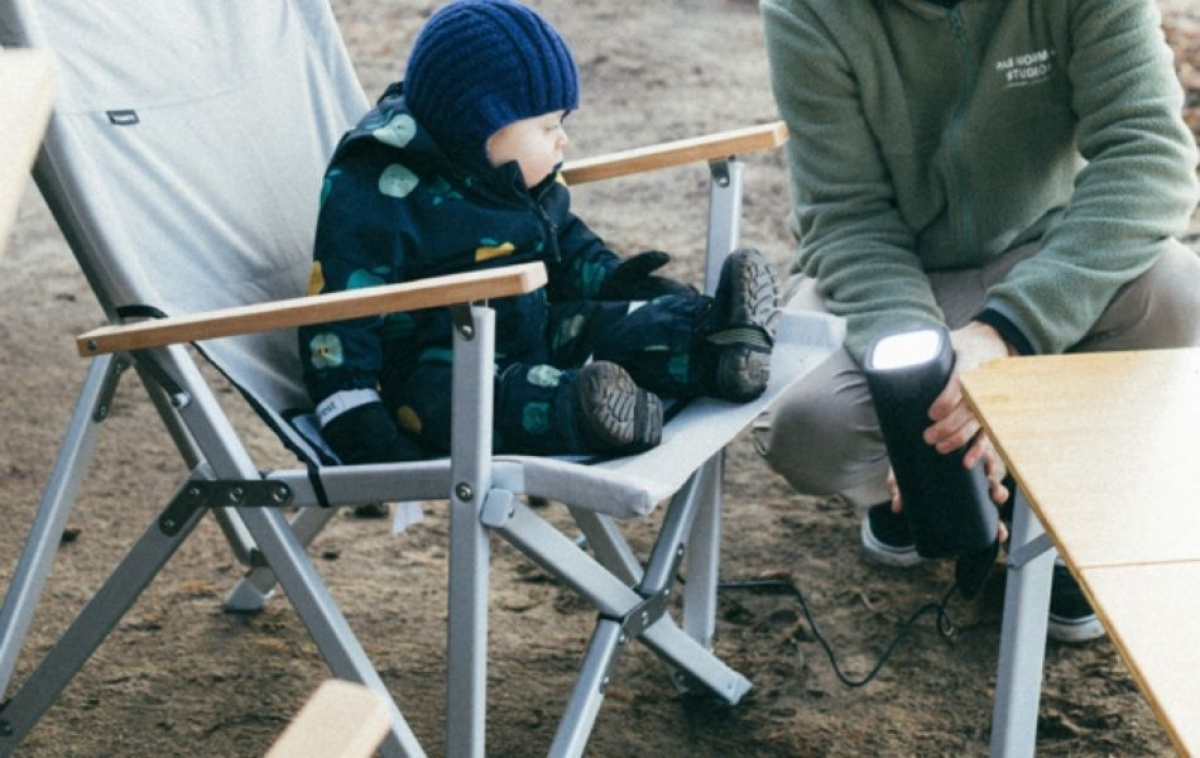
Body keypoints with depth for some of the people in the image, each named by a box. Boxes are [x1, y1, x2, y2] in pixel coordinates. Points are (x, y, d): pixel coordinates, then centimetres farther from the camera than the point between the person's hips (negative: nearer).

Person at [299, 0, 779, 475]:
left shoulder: (519, 180, 9)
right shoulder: (377, 193, -18)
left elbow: (564, 238, 29)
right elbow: (339, 318, -19)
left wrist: (606, 277, 10)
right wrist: (354, 420, -25)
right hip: (432, 369, -8)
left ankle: (718, 347, -29)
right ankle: (575, 411, -62)